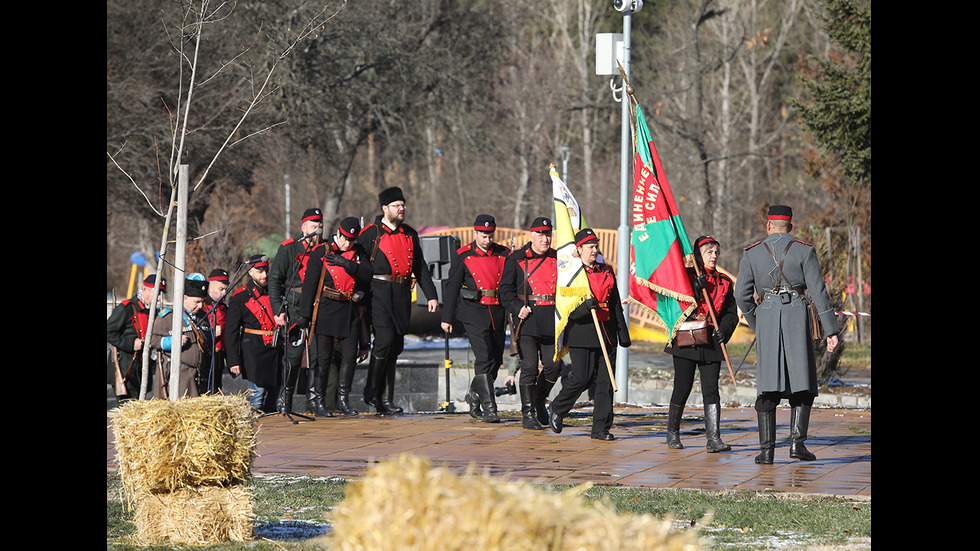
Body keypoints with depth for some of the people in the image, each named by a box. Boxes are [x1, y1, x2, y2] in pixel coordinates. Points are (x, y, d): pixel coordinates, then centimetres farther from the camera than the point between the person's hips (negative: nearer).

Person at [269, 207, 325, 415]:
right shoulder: (289, 249, 3)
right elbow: (275, 279, 2)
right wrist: (278, 310, -7)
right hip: (296, 308, -3)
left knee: (319, 353, -2)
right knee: (293, 355, -5)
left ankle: (314, 398, 7)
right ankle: (285, 398, 6)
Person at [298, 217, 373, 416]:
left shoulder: (359, 252, 10)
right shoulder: (321, 253, 0)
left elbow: (367, 274, -5)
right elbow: (309, 284, -3)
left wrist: (345, 263, -18)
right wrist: (304, 314, -8)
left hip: (350, 312, 3)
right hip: (327, 309, -3)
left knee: (350, 356, 0)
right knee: (324, 358, -3)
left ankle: (343, 399, 11)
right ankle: (319, 402, 2)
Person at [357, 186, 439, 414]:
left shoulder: (410, 234, 14)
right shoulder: (371, 233, -2)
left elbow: (420, 267, 18)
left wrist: (431, 295, 12)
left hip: (402, 298, 6)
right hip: (379, 293, -6)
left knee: (395, 346, 6)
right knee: (385, 339, -17)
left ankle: (386, 398, 11)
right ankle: (372, 391, -2)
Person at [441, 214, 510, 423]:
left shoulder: (504, 255, 8)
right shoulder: (463, 256, -1)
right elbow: (452, 287, 2)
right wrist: (447, 318, 2)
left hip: (497, 312, 4)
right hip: (474, 312, -4)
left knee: (496, 360, 8)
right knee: (485, 359, -14)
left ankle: (474, 395, 31)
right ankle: (489, 408, -12)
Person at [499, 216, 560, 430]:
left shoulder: (558, 260, 12)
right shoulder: (517, 259, 1)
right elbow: (506, 290, 0)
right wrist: (518, 308, -15)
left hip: (552, 322, 4)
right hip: (528, 319, -4)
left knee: (553, 367, 2)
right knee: (529, 367, -7)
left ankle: (539, 401, 28)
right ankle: (528, 414, 2)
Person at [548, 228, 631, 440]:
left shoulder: (607, 271, 14)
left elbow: (616, 305, 17)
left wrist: (623, 334, 13)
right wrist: (586, 307, -26)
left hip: (607, 333, 5)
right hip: (582, 335, -5)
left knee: (605, 382, 0)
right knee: (581, 379, -8)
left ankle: (601, 428, 6)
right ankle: (557, 410, 19)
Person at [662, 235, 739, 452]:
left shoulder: (724, 282, 12)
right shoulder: (686, 275, 3)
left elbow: (731, 313, 10)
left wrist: (724, 330, -9)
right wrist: (695, 289, -18)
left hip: (711, 342, 2)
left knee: (711, 390, -8)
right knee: (683, 388, 2)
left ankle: (713, 439, -13)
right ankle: (673, 434, 21)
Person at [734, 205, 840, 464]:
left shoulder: (752, 253, 6)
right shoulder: (804, 251, 1)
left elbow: (742, 296, 5)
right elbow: (818, 292, -4)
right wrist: (831, 331, -3)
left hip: (766, 318, 1)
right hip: (797, 317, -1)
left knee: (767, 387, 4)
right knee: (802, 384, 5)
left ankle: (766, 449, -3)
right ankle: (797, 441, -9)